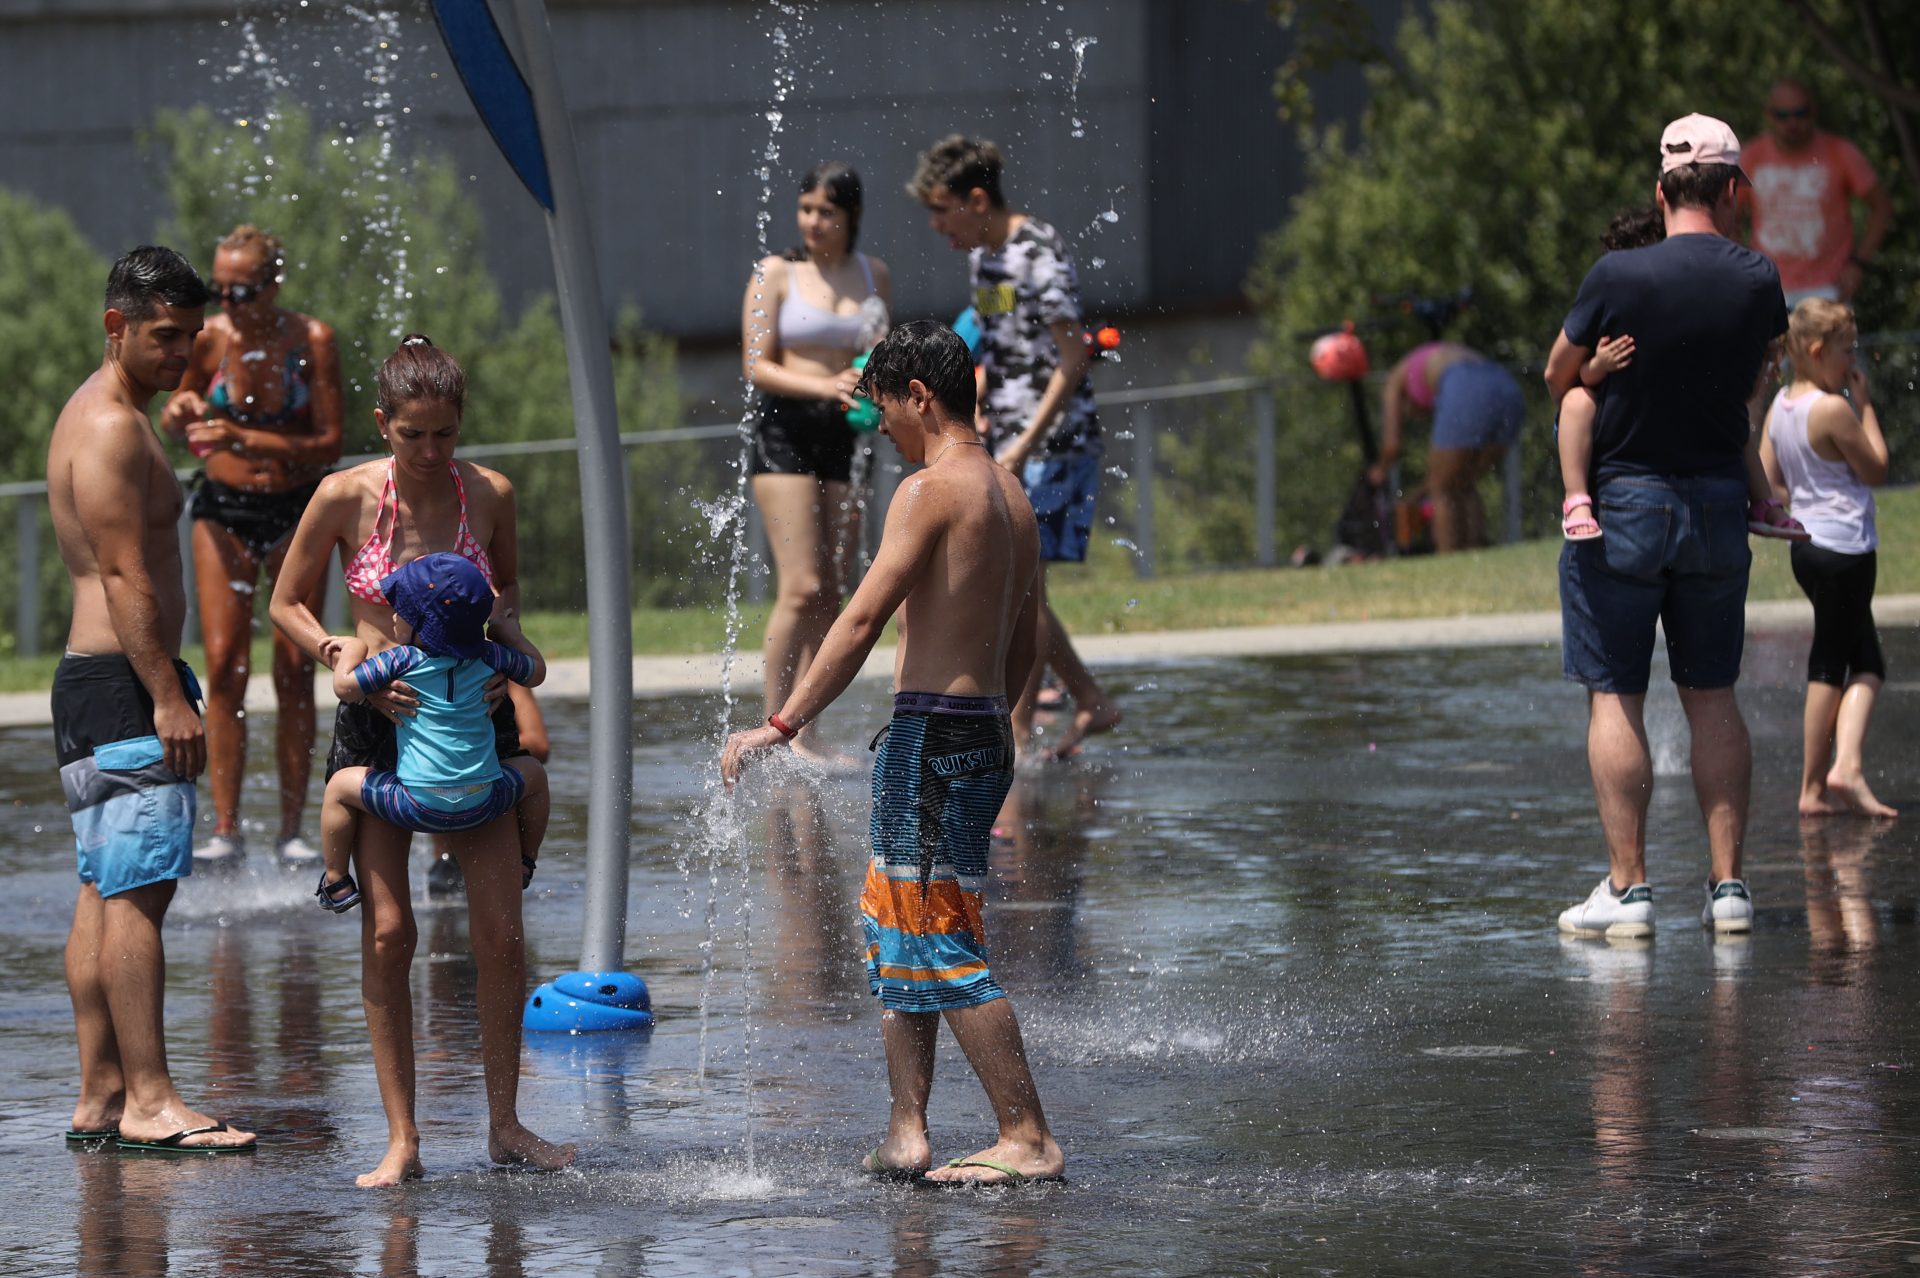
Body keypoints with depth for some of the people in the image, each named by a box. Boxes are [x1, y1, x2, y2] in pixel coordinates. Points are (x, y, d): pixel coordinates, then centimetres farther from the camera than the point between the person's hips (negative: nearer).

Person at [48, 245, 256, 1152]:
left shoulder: (101, 419, 20)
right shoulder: (112, 428, -13)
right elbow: (126, 578, -19)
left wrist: (164, 689, 24)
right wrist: (167, 697, -22)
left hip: (93, 678, 11)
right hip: (123, 680, -11)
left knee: (104, 895, 9)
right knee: (138, 892, -12)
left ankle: (99, 1096, 9)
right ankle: (147, 1100, -15)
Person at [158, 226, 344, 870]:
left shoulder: (311, 340, -12)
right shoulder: (208, 339, -6)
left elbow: (329, 443, -14)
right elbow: (174, 423, 8)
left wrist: (247, 439, -25)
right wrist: (180, 413, -17)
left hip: (296, 510, -1)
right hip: (224, 510, 1)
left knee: (295, 672, -3)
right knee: (224, 665, -9)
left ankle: (291, 830, 2)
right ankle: (225, 829, -10)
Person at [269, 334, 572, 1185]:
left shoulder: (489, 494, -4)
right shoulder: (346, 497, -10)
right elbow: (286, 604, 0)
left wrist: (508, 634, -6)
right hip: (377, 724, -2)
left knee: (500, 932, -3)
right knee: (388, 931, -8)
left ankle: (505, 1123, 11)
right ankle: (401, 1140, -3)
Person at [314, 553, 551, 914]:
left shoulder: (403, 660, -8)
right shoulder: (488, 657, 5)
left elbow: (346, 687, -10)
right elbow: (536, 672, 22)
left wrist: (353, 647, 8)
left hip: (419, 806, -3)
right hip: (482, 803, 4)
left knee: (341, 785, 18)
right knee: (533, 773, 34)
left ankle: (336, 882, 20)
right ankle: (525, 865, 44)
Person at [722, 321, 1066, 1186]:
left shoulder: (931, 490, -12)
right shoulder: (1011, 497, 15)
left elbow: (862, 621, -17)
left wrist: (779, 727, -16)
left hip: (932, 731, -9)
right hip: (986, 733, 9)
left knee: (942, 948, -6)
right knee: (894, 932, 14)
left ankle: (1029, 1140, -6)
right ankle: (905, 1137, 10)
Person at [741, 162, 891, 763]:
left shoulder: (874, 275, 11)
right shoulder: (776, 273, -1)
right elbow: (756, 366, -6)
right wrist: (822, 386, -21)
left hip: (846, 438, 4)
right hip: (787, 430, -4)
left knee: (830, 594, 2)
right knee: (801, 588, -14)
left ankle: (807, 735, 5)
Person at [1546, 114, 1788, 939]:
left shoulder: (1618, 277, -14)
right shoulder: (1758, 282, -4)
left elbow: (1559, 377, -1)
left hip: (1622, 500, -4)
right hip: (1719, 500, 4)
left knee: (1614, 699, 1)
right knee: (1712, 696, 11)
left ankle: (1627, 888, -3)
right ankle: (1728, 886, 8)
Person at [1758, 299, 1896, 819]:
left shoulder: (1779, 405, 8)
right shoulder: (1833, 409, -17)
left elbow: (1767, 481, 10)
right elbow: (1876, 469, -8)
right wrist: (1865, 406, -4)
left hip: (1807, 543, 8)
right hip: (1845, 546, -8)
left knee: (1867, 661, 11)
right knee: (1830, 664, -2)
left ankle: (1845, 764, -2)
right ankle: (1814, 786, 0)